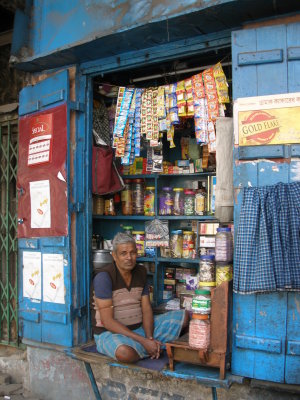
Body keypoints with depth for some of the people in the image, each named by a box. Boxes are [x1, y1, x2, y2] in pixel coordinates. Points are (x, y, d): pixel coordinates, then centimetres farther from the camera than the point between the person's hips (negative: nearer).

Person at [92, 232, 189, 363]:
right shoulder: (104, 277, -20)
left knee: (183, 317, 0)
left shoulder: (141, 272, 2)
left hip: (139, 328, 6)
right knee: (125, 352, -40)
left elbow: (146, 309, 2)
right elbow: (107, 321, -23)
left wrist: (150, 338, -17)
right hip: (109, 333, -5)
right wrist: (143, 341, -26)